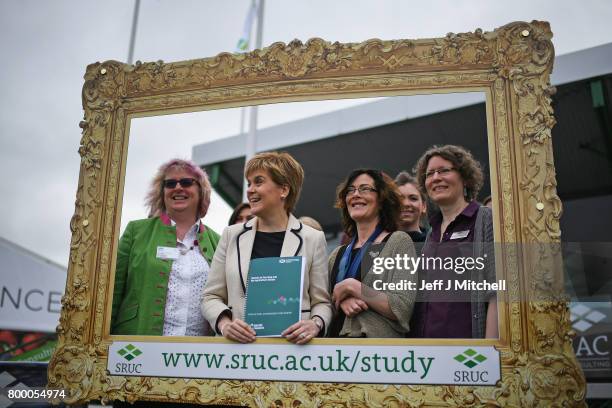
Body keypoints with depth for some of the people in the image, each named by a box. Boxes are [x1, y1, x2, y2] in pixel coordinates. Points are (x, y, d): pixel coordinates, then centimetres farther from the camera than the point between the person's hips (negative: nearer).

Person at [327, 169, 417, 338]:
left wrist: (352, 287, -16)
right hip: (337, 338, 4)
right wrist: (342, 300, -10)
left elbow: (403, 309, -14)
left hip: (380, 337, -4)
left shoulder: (398, 241, -6)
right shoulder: (337, 254, 8)